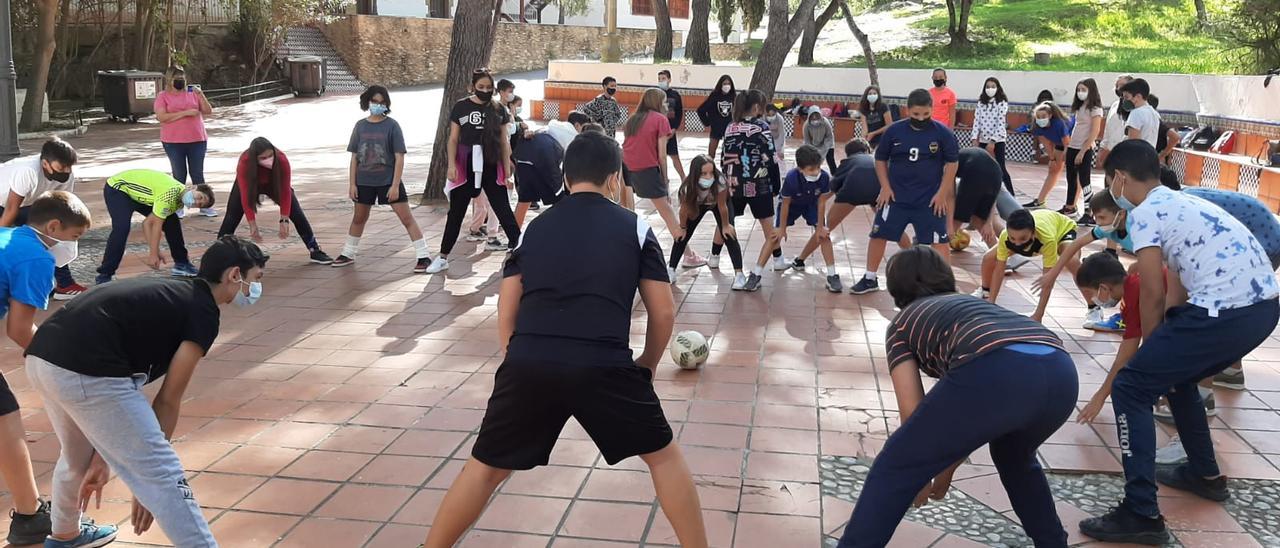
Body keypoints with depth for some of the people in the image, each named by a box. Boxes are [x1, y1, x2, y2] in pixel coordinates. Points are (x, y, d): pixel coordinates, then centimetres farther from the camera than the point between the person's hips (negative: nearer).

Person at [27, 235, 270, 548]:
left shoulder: (170, 295, 25)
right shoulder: (203, 312, 1)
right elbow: (169, 399, -1)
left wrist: (102, 457, 25)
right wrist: (147, 483, 5)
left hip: (41, 359, 10)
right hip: (87, 372, -10)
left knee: (79, 457, 35)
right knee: (162, 476, -4)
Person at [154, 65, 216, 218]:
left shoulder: (192, 93, 7)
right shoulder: (163, 96, 0)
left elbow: (208, 112, 3)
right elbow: (161, 117, -13)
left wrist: (201, 95, -13)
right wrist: (185, 113, -18)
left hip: (197, 140, 2)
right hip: (173, 142, -2)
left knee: (198, 173, 7)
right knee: (179, 174, 4)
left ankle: (204, 205, 11)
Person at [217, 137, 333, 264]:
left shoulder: (282, 160, -37)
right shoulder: (244, 163, -38)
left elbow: (285, 192, -28)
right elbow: (245, 196, -35)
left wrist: (284, 220, -29)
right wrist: (253, 226, -36)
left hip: (275, 183, 0)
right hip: (251, 183, 0)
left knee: (296, 212, -8)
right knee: (232, 216, -11)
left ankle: (315, 251, 1)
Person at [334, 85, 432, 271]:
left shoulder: (392, 125, -7)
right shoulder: (361, 126, 3)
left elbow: (399, 157, -9)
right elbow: (354, 157, 7)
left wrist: (395, 185, -15)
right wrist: (351, 184, 2)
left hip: (389, 181, -4)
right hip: (364, 182, 4)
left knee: (406, 217, -6)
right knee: (358, 218, 19)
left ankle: (424, 256, -4)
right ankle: (348, 254, 35)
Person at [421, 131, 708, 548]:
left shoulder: (534, 227, 19)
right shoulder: (635, 227, 13)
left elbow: (506, 314, 17)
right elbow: (663, 312, 11)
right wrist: (646, 366, 26)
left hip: (527, 363, 2)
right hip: (604, 366, -2)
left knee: (486, 467, 20)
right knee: (663, 456, 20)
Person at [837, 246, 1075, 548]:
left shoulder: (902, 324, 27)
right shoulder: (972, 305, 41)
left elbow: (913, 413, 20)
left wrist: (922, 476, 37)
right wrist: (948, 468, 53)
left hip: (994, 374, -6)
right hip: (1061, 374, 6)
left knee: (894, 469, 13)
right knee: (1015, 455, 39)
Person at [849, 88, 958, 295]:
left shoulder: (943, 133, -7)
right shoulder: (895, 130, -4)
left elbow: (951, 163, -1)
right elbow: (880, 159, 6)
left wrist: (942, 193, -5)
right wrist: (885, 187, -2)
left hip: (930, 199, -1)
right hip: (895, 196, 2)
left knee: (939, 240, -1)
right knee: (878, 235, 6)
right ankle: (870, 279, 21)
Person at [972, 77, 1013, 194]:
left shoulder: (1002, 103, -7)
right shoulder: (981, 103, 8)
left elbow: (1001, 123, -13)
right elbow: (977, 121, 5)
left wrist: (992, 141, -20)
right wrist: (975, 138, -6)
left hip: (998, 141, -5)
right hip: (983, 140, 5)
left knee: (1000, 169, -7)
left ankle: (1010, 195, -2)